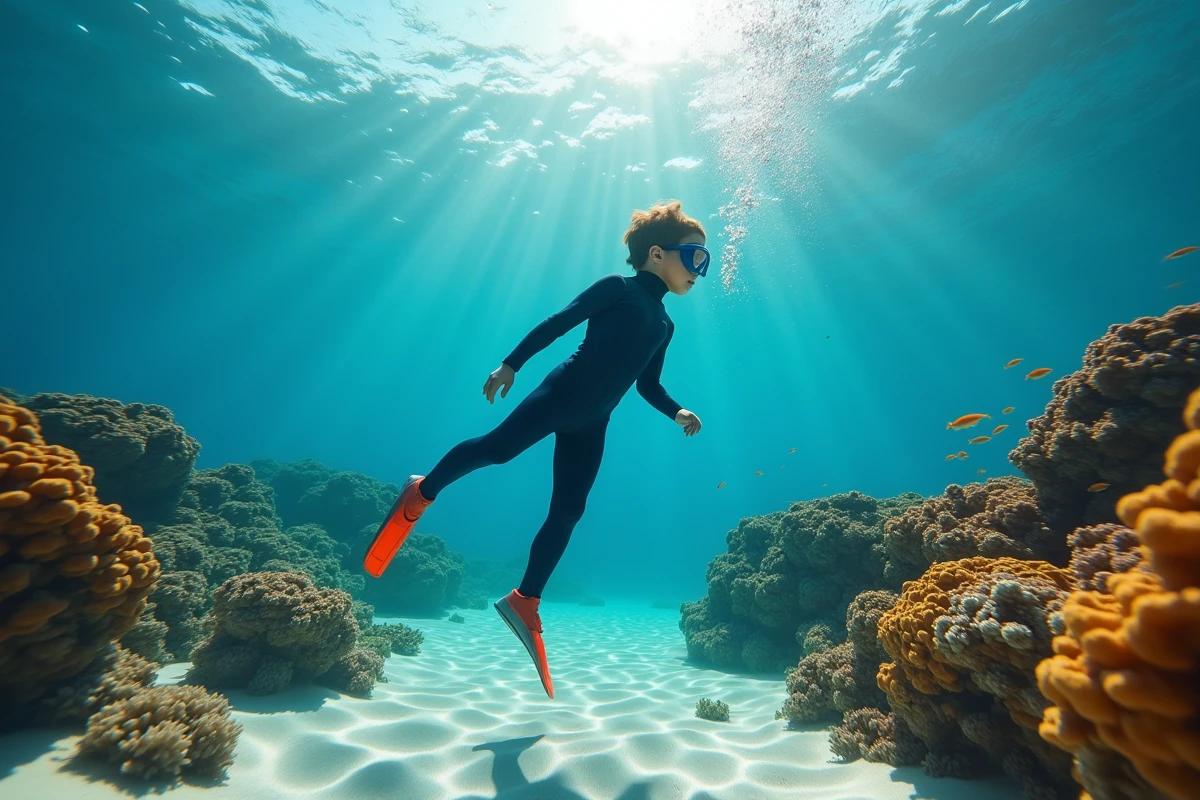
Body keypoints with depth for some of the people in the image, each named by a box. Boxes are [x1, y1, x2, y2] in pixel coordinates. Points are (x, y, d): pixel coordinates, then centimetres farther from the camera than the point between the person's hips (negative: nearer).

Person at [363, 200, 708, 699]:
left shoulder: (664, 325, 19)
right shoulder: (618, 287, 0)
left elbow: (648, 386, 22)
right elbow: (557, 322, -6)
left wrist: (678, 413, 6)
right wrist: (510, 365, -12)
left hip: (592, 423, 6)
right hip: (561, 393, -6)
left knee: (567, 512, 3)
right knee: (499, 447, -17)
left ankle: (524, 602, 15)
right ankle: (423, 493, 13)